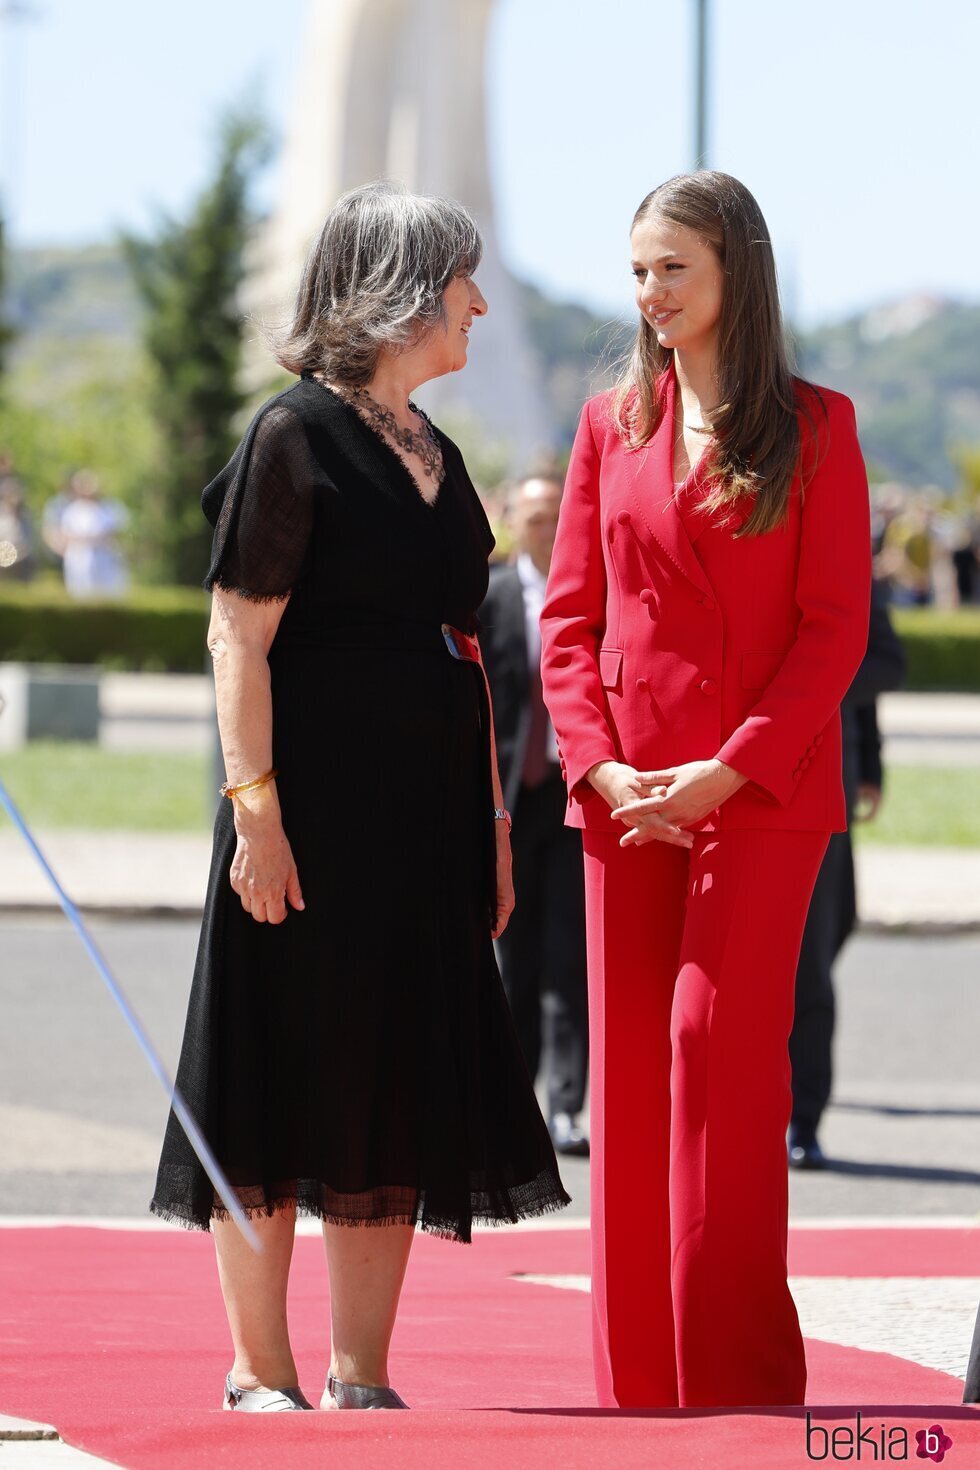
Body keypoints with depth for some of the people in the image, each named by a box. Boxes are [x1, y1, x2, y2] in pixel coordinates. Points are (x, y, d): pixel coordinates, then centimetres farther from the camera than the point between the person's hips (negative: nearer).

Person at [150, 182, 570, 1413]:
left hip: (423, 817, 8)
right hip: (316, 810, -8)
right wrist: (255, 806, -20)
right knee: (286, 1083, -2)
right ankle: (261, 1377, 5)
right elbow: (239, 634, -13)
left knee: (399, 1092, 7)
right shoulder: (296, 436, -8)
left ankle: (361, 1379, 11)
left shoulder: (433, 455, 16)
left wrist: (490, 818, 14)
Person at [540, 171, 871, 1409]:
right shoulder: (610, 427, 12)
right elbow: (569, 617, 10)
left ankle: (736, 1377, -8)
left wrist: (725, 772, -14)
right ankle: (640, 1386, 10)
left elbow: (835, 624, -4)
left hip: (760, 790, -4)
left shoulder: (813, 427, 1)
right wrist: (601, 765, -6)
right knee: (628, 1070, 3)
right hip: (625, 798, 4)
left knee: (721, 1041, -13)